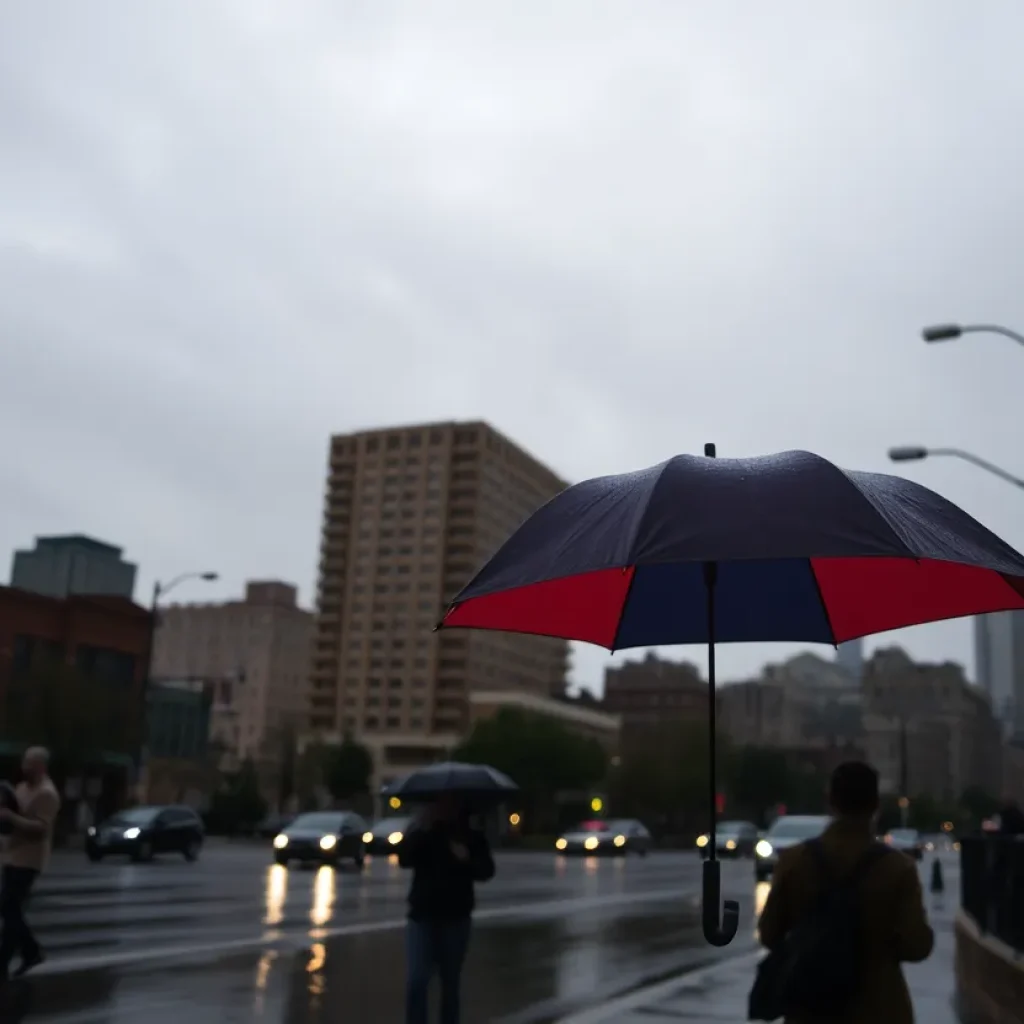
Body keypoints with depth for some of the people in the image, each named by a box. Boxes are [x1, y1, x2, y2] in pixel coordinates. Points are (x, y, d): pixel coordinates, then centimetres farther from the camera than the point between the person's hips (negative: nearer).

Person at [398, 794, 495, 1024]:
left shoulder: (472, 838, 3)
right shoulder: (422, 834, 4)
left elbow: (486, 872, -8)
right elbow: (404, 859, -12)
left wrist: (467, 859, -26)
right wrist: (420, 831, -22)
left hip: (456, 920, 0)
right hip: (422, 918, 0)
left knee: (450, 983, 8)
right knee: (415, 981, -10)